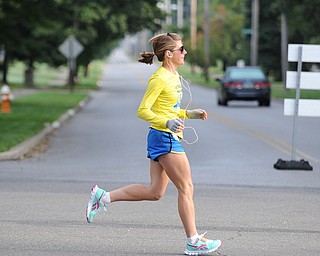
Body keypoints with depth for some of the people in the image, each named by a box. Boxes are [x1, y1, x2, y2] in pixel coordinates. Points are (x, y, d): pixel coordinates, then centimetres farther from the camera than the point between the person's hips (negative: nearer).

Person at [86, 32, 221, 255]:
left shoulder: (174, 76, 14)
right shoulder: (160, 78, -15)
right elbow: (143, 111, -17)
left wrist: (189, 114, 13)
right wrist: (167, 123, -30)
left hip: (168, 138, 10)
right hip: (165, 138, -10)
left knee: (154, 192, 10)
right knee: (186, 188, -4)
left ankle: (103, 197, 15)